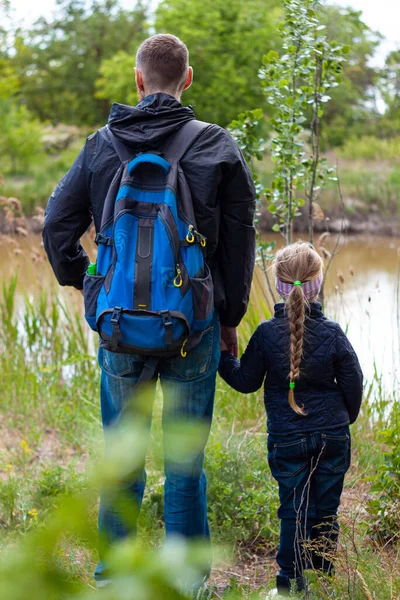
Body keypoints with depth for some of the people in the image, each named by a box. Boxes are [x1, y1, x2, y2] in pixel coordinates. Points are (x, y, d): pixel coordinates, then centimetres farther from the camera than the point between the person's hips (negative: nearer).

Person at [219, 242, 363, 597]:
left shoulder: (266, 333, -11)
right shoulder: (332, 332, -8)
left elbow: (246, 381, -1)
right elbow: (353, 383, 1)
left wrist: (222, 355, 15)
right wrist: (345, 419, 20)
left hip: (287, 438, -1)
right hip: (333, 435, 1)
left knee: (294, 509, 7)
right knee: (325, 510, 12)